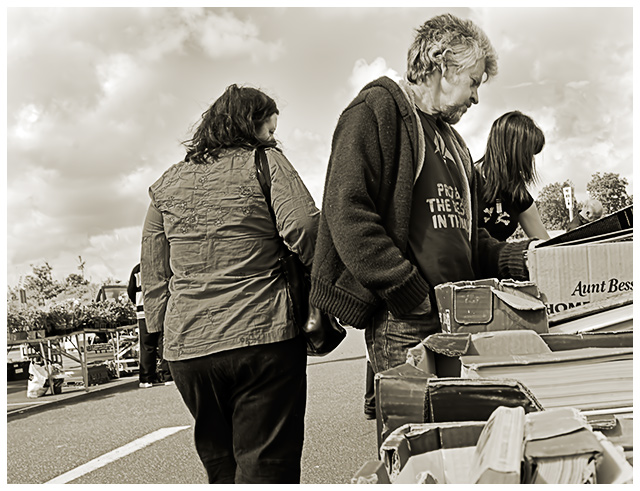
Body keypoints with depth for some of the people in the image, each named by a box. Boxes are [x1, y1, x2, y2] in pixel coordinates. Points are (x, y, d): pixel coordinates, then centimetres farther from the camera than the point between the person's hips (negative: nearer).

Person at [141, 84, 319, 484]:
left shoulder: (168, 183, 16)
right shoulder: (264, 161, 1)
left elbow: (154, 274, 15)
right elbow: (304, 228, -14)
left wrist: (158, 338, 19)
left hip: (187, 346, 5)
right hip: (262, 336, -5)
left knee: (222, 466, 18)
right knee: (264, 466, -2)